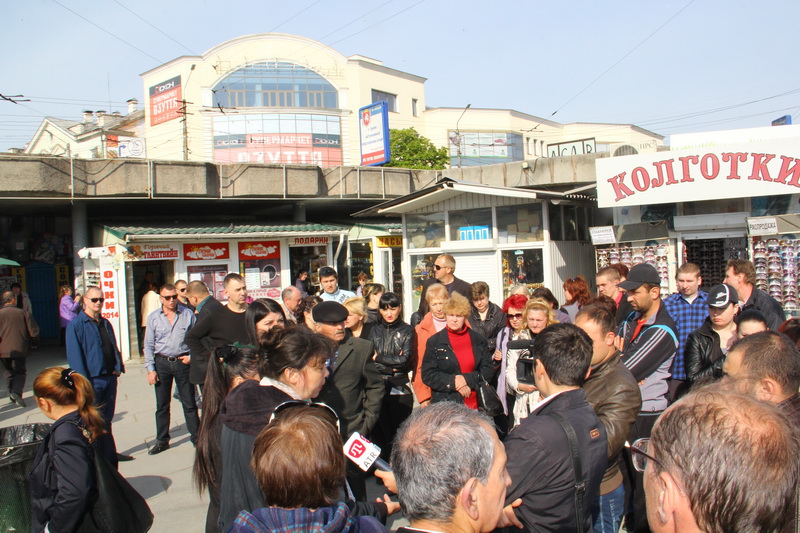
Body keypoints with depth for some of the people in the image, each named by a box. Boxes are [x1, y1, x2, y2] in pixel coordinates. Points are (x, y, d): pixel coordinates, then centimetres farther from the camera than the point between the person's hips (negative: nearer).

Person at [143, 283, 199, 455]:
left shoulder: (188, 314, -2)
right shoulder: (153, 317, 2)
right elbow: (149, 345, 3)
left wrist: (192, 356, -8)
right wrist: (150, 369, -2)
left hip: (183, 362, -1)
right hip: (161, 363, 2)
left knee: (189, 403, 5)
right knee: (162, 405, 10)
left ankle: (196, 436, 16)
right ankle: (162, 440, 22)